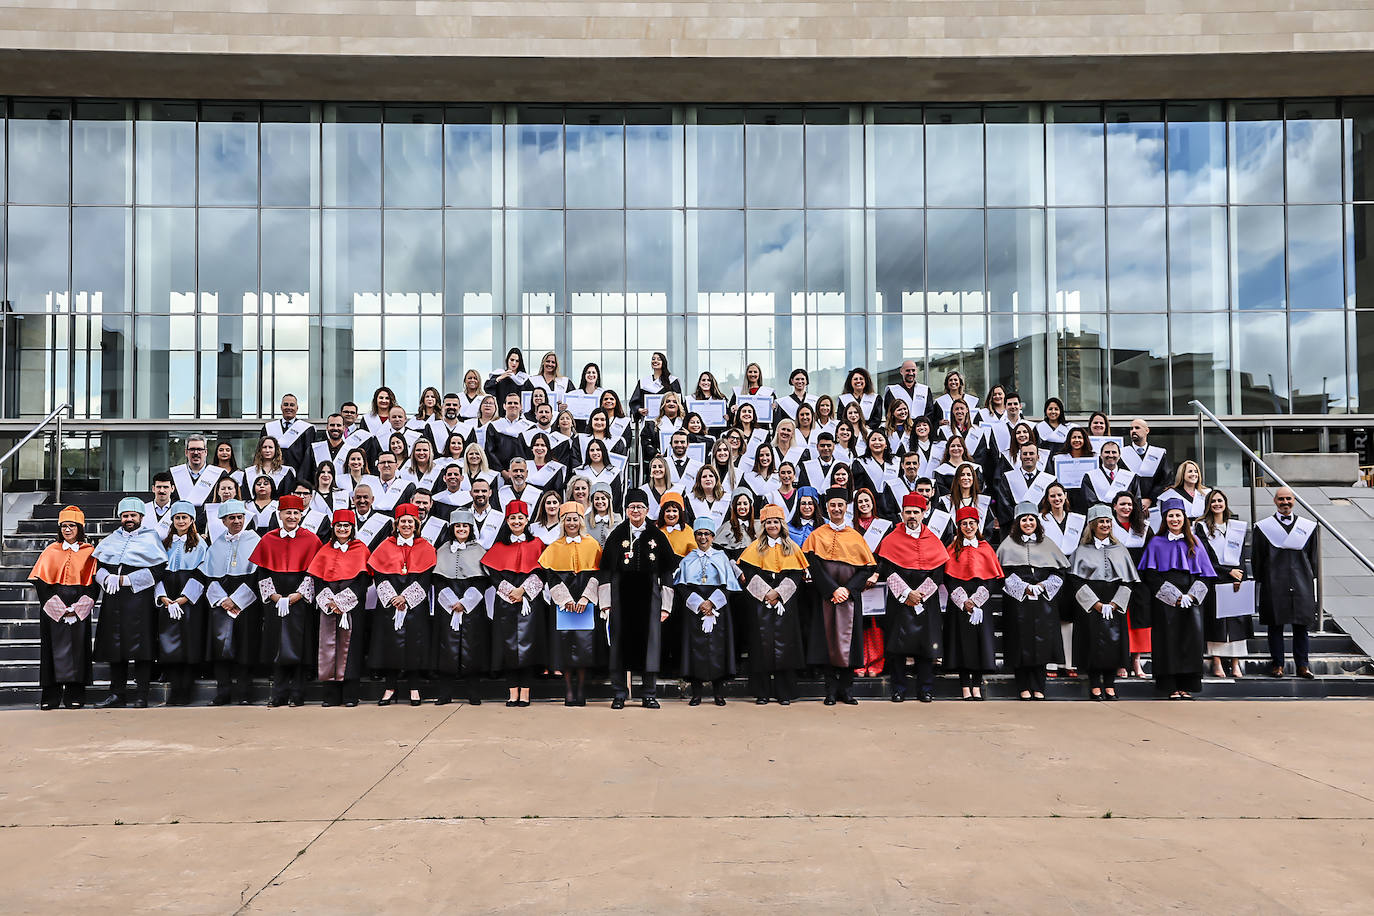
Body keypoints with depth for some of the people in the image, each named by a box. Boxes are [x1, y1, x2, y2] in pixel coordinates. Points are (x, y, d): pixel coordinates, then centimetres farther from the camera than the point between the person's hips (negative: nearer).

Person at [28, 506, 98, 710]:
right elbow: (40, 582, 2)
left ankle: (75, 697, 2)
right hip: (53, 609, 1)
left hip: (79, 611, 0)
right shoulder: (51, 551, 8)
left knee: (77, 649, -2)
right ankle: (50, 698, 3)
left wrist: (77, 608, -10)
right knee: (54, 649, -2)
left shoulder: (89, 552, 6)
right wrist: (59, 609, -8)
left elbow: (93, 584, 1)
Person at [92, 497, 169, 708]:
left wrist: (125, 580, -11)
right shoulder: (111, 539, 19)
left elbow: (158, 569, -6)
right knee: (115, 646, 6)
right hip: (113, 599, 5)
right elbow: (98, 565, 16)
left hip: (139, 598, -5)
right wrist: (107, 578, -7)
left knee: (140, 647, -6)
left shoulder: (151, 538, 4)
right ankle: (117, 693, 15)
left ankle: (141, 696, -2)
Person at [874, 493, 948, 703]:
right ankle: (898, 689, 7)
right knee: (898, 645, -2)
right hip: (898, 600, -1)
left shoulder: (933, 541, 8)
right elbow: (888, 570, -5)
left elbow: (938, 572, 1)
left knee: (925, 645, 1)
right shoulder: (892, 539, 4)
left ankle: (925, 689, 10)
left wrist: (918, 595, -9)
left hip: (926, 602, 1)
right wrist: (907, 593, -14)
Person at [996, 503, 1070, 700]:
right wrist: (1025, 588, -12)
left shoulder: (1047, 544, 13)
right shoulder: (1009, 544, 6)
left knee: (1041, 642, -1)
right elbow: (1004, 573, -2)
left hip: (1043, 601, 2)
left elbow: (1060, 572, 10)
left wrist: (1043, 585, -6)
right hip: (1017, 602, -2)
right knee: (1021, 643, -3)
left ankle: (1038, 688, 6)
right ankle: (1024, 688, 4)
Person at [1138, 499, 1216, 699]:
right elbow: (1150, 575, -3)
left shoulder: (1193, 543, 13)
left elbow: (1206, 574, 9)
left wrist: (1191, 596, -6)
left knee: (1191, 639, -4)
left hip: (1191, 600, 2)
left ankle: (1186, 686, 3)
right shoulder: (1157, 543, 5)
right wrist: (1175, 597, -11)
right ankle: (1171, 687, 0)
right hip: (1165, 602, -2)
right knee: (1168, 642, -5)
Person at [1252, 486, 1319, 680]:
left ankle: (1302, 665, 12)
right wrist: (1259, 581, 0)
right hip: (1274, 584, -2)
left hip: (1301, 584, 2)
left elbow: (1313, 556, 13)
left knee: (1301, 626, 4)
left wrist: (1311, 578, 7)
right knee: (1275, 625, 2)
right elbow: (1256, 557, 4)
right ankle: (1277, 664, 10)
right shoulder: (1263, 527, 3)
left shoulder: (1308, 526, 9)